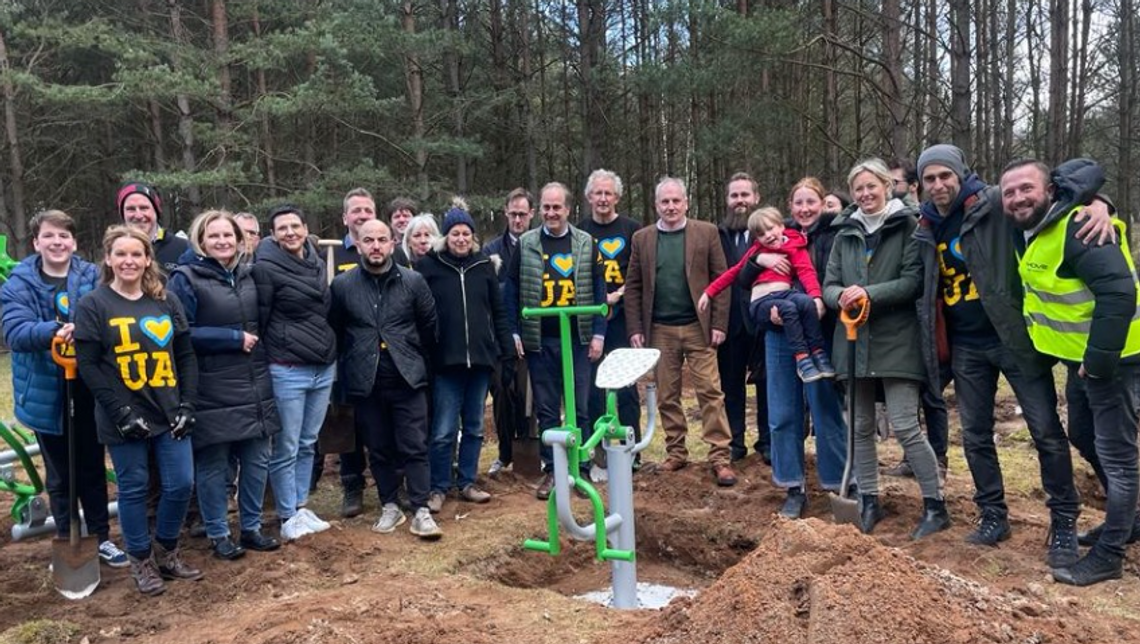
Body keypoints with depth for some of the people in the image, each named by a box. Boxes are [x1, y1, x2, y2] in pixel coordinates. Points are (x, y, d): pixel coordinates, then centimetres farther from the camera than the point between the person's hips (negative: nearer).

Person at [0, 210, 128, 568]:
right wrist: (54, 331, -36)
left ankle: (101, 537, 27)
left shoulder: (92, 277, -1)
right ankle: (66, 543, 27)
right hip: (46, 394, -1)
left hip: (89, 392, 1)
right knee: (60, 475, 12)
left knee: (93, 469, 13)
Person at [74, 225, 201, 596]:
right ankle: (141, 561, 25)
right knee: (134, 489, 7)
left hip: (170, 414, 3)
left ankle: (167, 552, 26)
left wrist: (187, 405, -2)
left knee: (181, 484, 4)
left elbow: (186, 356, 8)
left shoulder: (166, 303, 8)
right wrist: (121, 412, -14)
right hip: (125, 420, -3)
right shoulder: (92, 306, -3)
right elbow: (89, 365, -8)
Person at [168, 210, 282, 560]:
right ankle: (218, 535, 20)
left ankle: (251, 527, 25)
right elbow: (182, 334, -14)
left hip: (255, 386, 6)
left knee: (257, 460, 10)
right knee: (213, 465, 4)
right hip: (212, 391, -5)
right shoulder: (186, 279, -6)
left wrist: (254, 341, 4)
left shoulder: (249, 274, 11)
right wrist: (234, 338, -15)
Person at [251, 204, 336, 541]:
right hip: (288, 371, -6)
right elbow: (258, 320, -6)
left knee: (308, 444, 14)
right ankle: (288, 515, 15)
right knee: (286, 448, 2)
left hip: (324, 368, 6)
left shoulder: (317, 262, 10)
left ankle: (301, 506, 26)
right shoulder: (266, 268, -9)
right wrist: (266, 359, -4)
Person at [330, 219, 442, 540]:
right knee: (379, 449, 11)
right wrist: (350, 365, 11)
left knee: (414, 447, 0)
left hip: (408, 379, -1)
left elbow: (429, 326, 8)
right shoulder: (342, 285, -1)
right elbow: (335, 331, 9)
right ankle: (389, 507, 23)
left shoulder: (413, 281, -2)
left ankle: (421, 511, 6)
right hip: (366, 382, 1)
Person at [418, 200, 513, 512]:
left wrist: (508, 349, 6)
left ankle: (467, 482, 26)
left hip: (481, 358, 4)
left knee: (474, 427, 12)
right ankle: (438, 487, 14)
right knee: (444, 430, -1)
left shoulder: (484, 265, 7)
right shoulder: (429, 265, -2)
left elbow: (498, 311, 10)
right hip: (445, 360, -3)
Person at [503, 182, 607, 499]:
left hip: (578, 340, 0)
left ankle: (581, 467, 16)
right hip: (539, 341, 1)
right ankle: (551, 470, 18)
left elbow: (598, 291, 4)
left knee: (580, 408, 4)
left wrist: (598, 334, -2)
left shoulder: (586, 243, 4)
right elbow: (512, 291, 5)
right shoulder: (526, 244, 3)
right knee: (546, 409, 8)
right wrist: (514, 333, -1)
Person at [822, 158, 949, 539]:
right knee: (860, 427, 10)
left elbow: (913, 281, -11)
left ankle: (934, 505, 10)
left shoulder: (907, 227, -3)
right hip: (854, 340, 5)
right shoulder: (844, 234, 12)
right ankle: (869, 501, 24)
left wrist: (869, 294, -21)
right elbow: (829, 286, 9)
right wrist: (842, 297, -14)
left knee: (905, 426, -6)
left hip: (896, 342, -5)